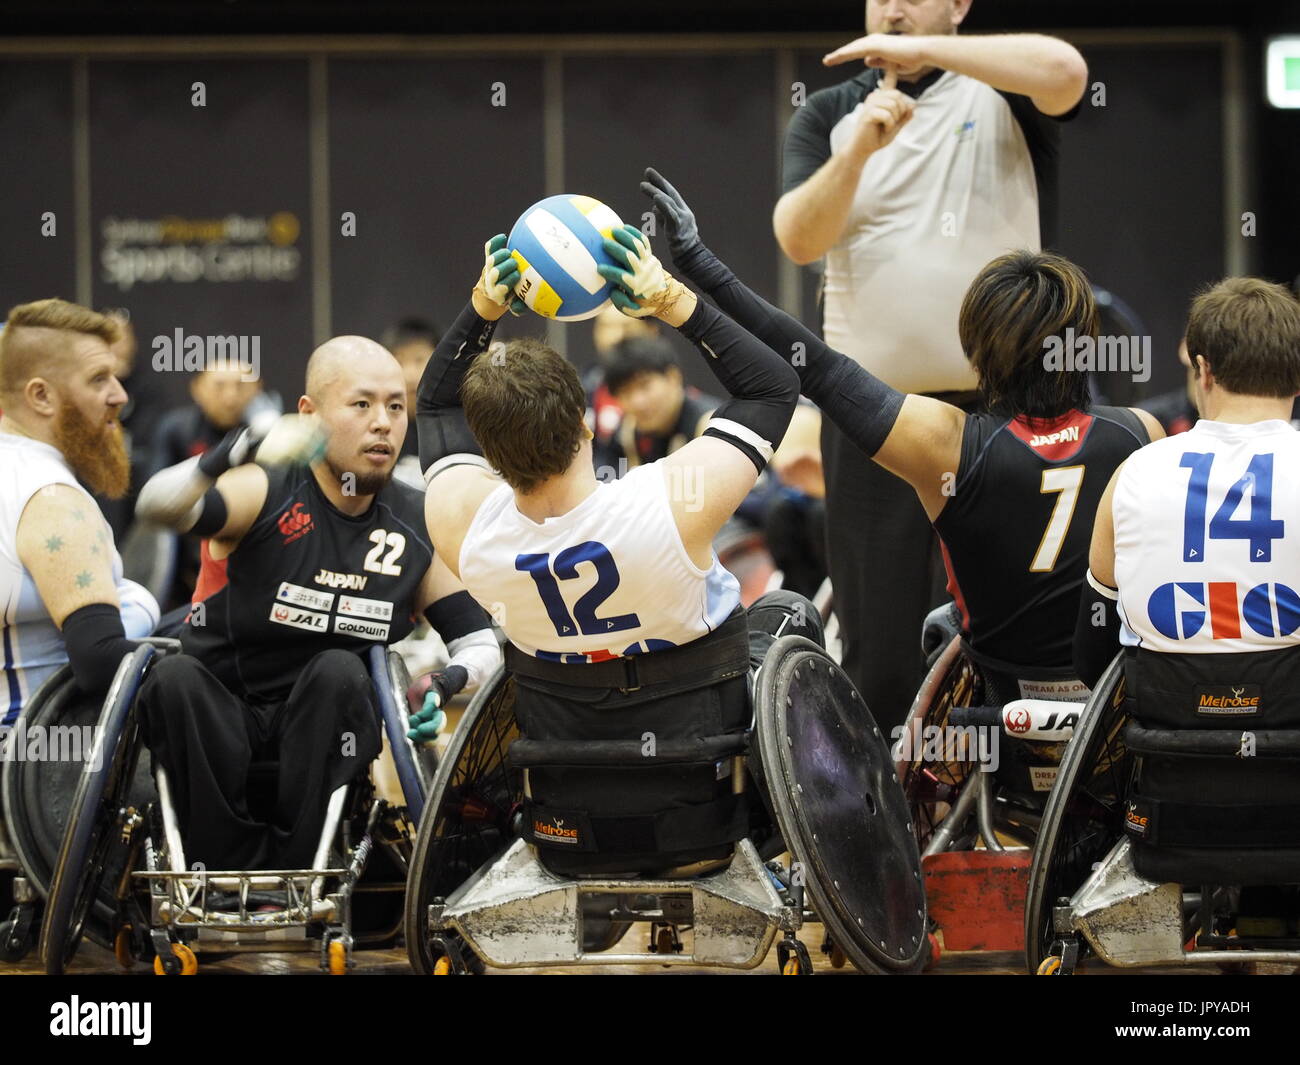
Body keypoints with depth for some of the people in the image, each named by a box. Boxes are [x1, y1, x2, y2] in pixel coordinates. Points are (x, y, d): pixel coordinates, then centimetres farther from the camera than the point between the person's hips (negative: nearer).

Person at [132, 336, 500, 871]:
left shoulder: (417, 525, 2)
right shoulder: (266, 492, -10)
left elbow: (480, 642, 6)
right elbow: (158, 505, -31)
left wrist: (454, 678, -19)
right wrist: (224, 460, -52)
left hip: (324, 726, 2)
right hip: (223, 717, -2)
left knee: (337, 670, -30)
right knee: (174, 677, -33)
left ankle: (289, 871, -26)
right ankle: (235, 864, -25)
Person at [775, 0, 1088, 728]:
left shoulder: (1000, 91, 3)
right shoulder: (828, 116, 11)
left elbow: (1065, 72, -22)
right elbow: (799, 239, -3)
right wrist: (858, 150, -18)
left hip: (998, 408, -2)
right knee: (878, 650, 4)